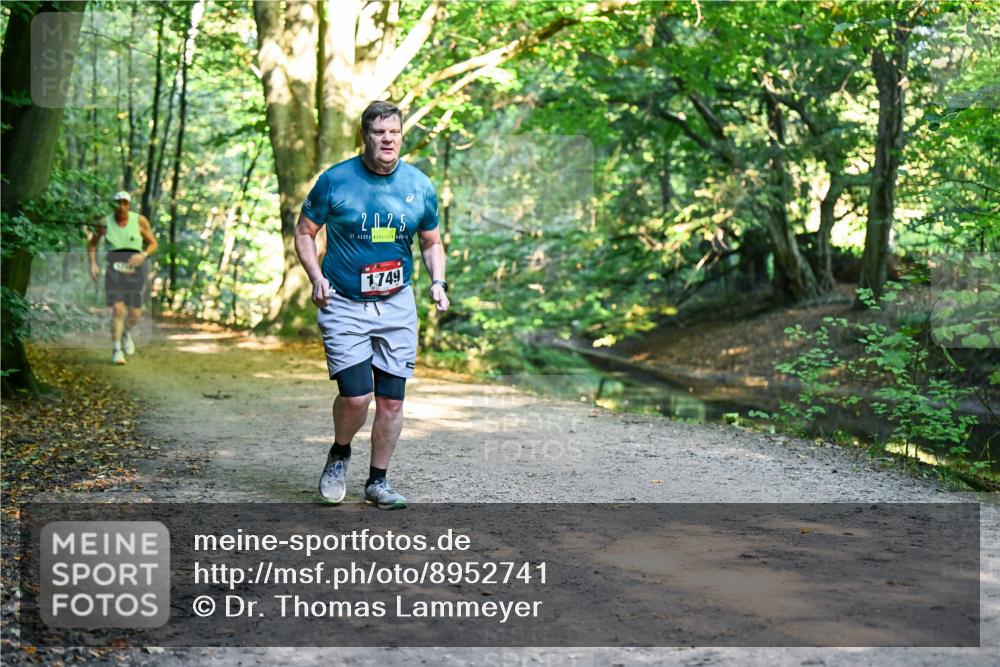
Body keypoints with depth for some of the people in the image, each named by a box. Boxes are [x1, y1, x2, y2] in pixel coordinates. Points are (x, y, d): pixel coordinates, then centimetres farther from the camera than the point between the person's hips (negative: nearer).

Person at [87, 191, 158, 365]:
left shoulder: (140, 220, -2)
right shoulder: (105, 223, 0)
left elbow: (153, 244, 7)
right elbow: (92, 243, 14)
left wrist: (143, 255, -13)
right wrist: (93, 264, 0)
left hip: (135, 269, 1)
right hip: (114, 269, -1)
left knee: (135, 314, 2)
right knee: (118, 310, -17)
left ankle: (125, 333, 37)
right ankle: (116, 351, -6)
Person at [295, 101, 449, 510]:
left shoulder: (419, 186, 3)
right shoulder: (335, 180, -6)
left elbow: (431, 243, 15)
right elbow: (304, 231, 4)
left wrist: (437, 282, -1)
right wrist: (316, 277, -10)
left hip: (397, 306, 3)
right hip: (344, 306, -3)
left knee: (392, 400, 4)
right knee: (356, 396, -14)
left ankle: (377, 482, 21)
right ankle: (339, 455, 17)